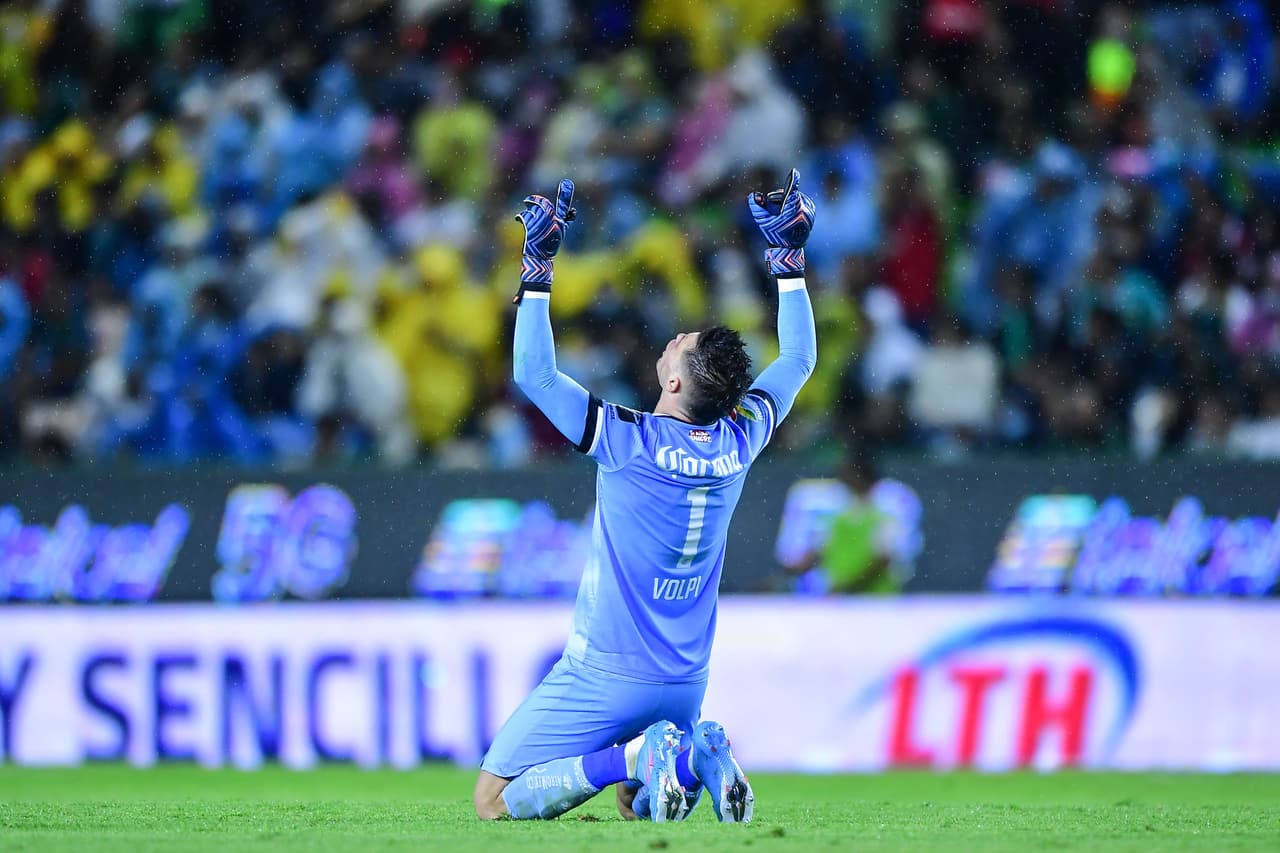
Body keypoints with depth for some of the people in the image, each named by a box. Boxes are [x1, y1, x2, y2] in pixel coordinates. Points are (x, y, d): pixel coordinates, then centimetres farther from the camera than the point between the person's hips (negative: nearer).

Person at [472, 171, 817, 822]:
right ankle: (698, 755, -6)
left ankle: (636, 757, -19)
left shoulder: (629, 443, -19)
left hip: (606, 675, -6)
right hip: (686, 685, 6)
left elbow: (534, 373, -14)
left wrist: (537, 267, -11)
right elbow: (799, 357, 12)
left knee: (495, 802, 0)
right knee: (636, 806, 26)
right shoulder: (739, 445, -4)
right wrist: (787, 254, 16)